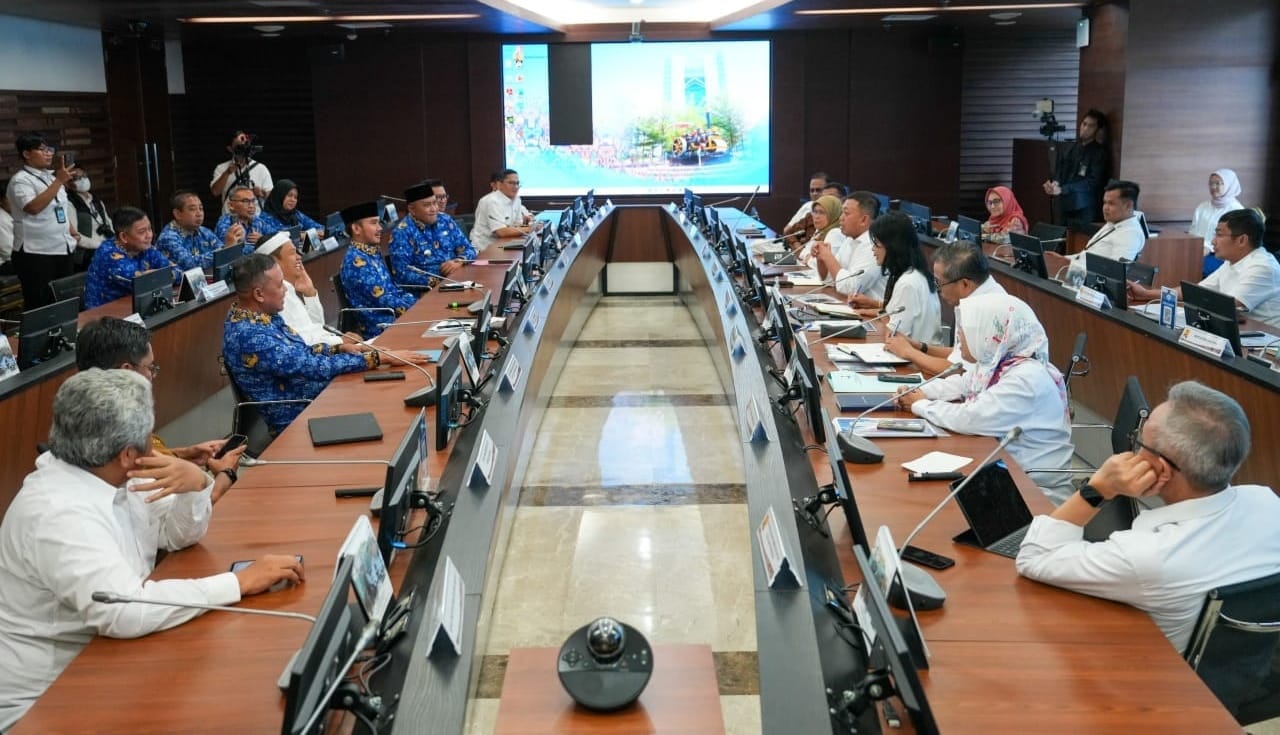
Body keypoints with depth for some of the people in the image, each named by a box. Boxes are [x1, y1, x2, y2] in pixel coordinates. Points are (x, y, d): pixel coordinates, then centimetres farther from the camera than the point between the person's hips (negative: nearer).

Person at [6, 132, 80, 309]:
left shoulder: (52, 176, 14)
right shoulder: (20, 180, -9)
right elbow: (33, 207, -25)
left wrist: (71, 229, 10)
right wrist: (59, 181, -26)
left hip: (62, 249, 7)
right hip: (35, 253, -7)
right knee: (39, 305, -5)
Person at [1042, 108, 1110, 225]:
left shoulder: (1101, 153, 0)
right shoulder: (1066, 148, 16)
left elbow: (1093, 182, -9)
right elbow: (1057, 172, 13)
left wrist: (1062, 190, -18)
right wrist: (1054, 184, -12)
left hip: (1084, 210, -4)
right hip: (1063, 207, 4)